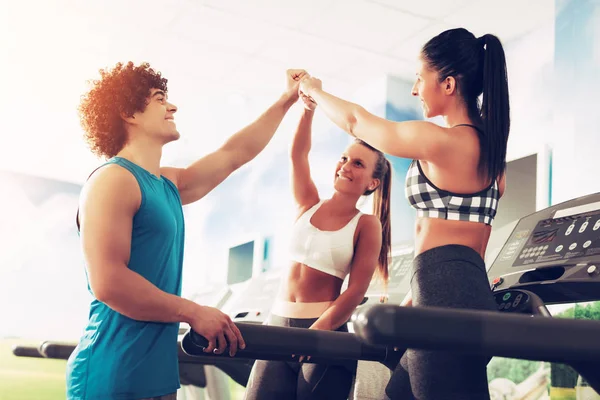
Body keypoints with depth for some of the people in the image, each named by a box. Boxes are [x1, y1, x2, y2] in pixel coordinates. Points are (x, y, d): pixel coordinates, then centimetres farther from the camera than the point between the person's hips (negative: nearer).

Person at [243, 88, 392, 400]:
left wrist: (318, 330, -21)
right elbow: (298, 153, -1)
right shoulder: (308, 205, 10)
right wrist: (308, 107, -14)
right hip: (277, 326, 4)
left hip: (326, 333, -4)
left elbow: (356, 291, -9)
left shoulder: (367, 226, -1)